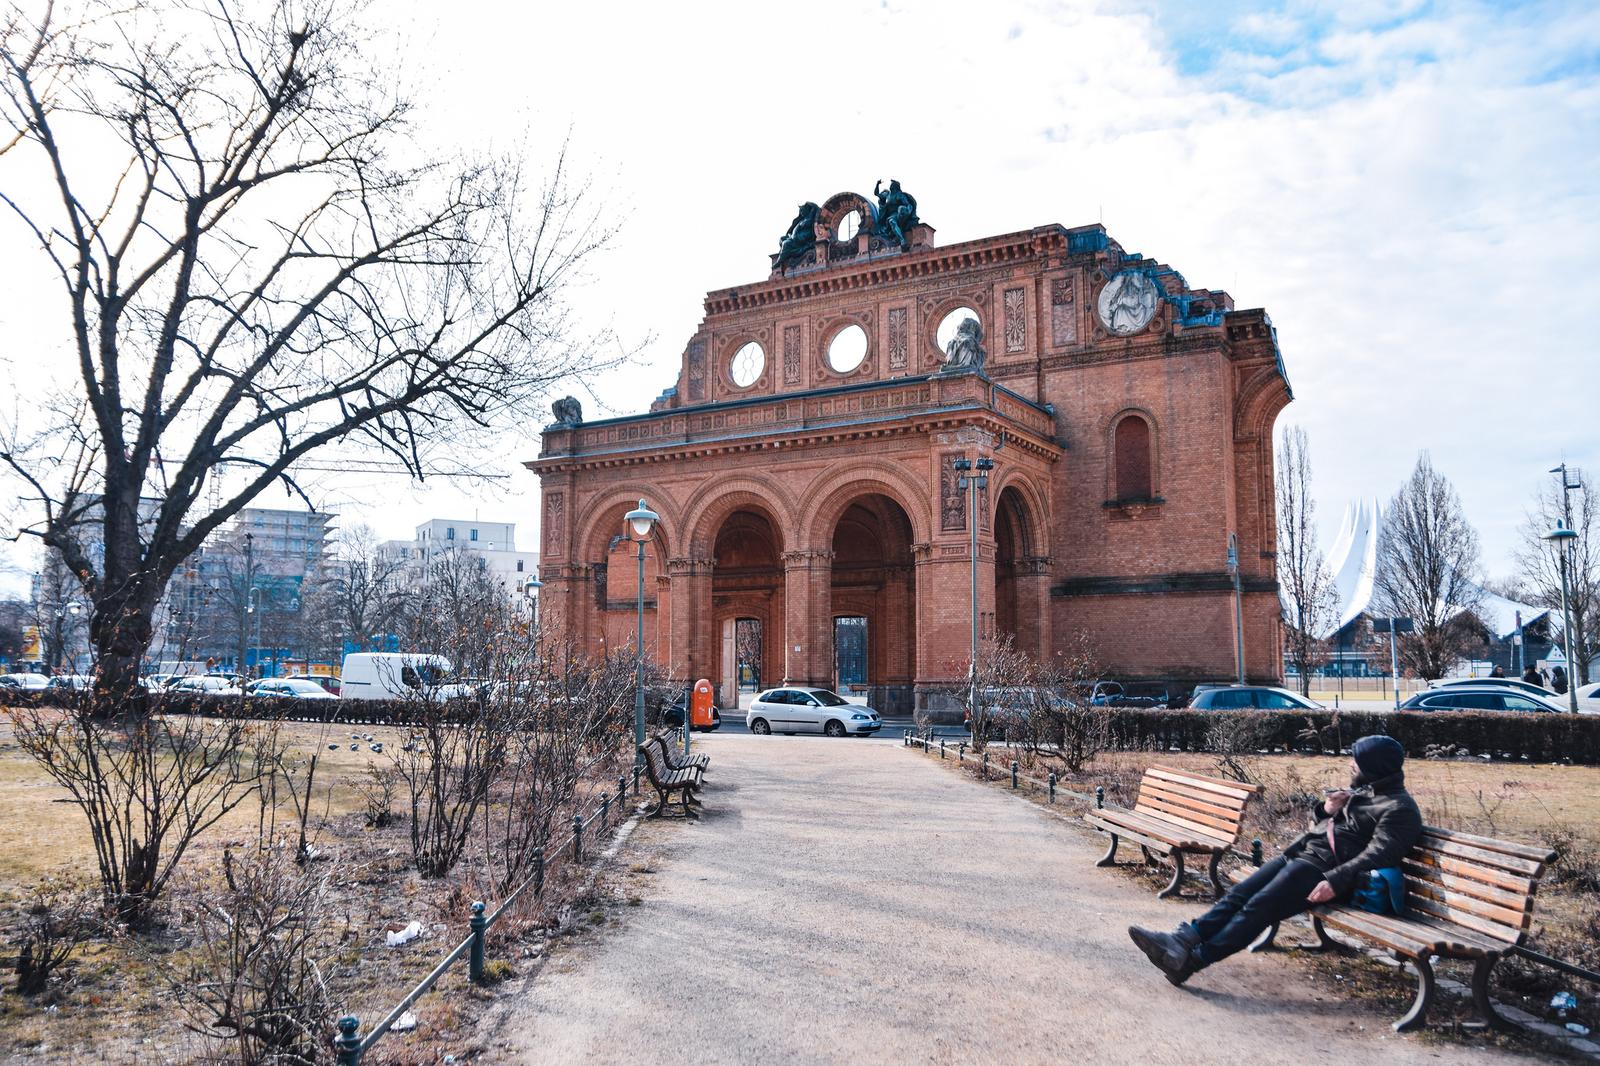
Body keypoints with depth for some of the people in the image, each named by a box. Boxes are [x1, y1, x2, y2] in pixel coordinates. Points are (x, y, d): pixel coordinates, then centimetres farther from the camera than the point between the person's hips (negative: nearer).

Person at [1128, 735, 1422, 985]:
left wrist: (1336, 881, -29)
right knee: (1239, 893, -8)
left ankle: (1192, 960, -25)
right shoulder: (1360, 791, 23)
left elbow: (1378, 855, -19)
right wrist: (1325, 809, 7)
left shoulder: (1400, 808, -6)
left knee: (1259, 906, -21)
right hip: (1301, 853, 9)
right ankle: (1182, 939, -18)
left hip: (1324, 870, -9)